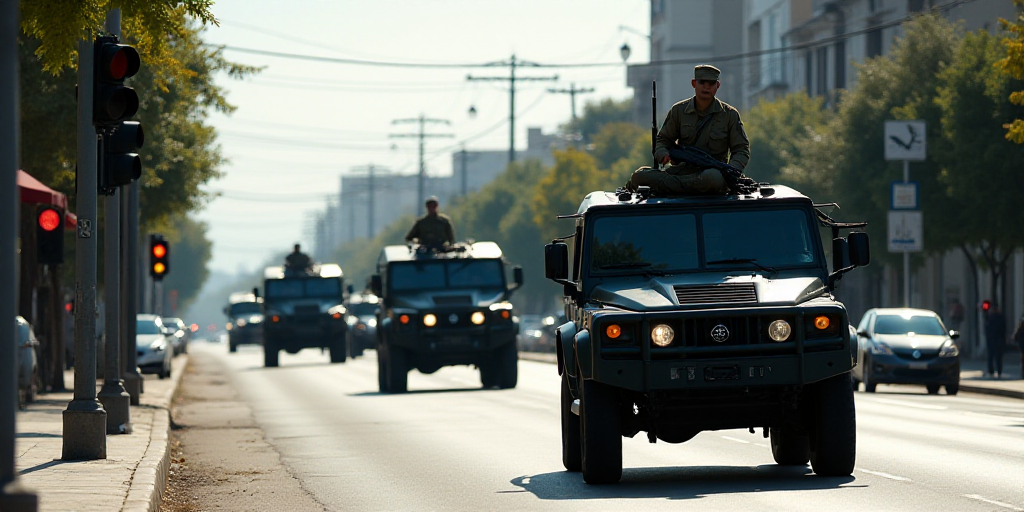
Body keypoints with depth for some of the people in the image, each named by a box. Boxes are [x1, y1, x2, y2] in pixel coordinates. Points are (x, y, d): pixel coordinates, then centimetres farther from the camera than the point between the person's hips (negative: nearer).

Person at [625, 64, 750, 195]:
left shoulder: (730, 114, 6)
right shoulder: (678, 110, 10)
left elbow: (742, 150, 8)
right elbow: (663, 139, 20)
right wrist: (663, 154, -5)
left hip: (711, 170, -2)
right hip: (682, 169, 2)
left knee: (714, 177, -43)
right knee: (639, 175, -21)